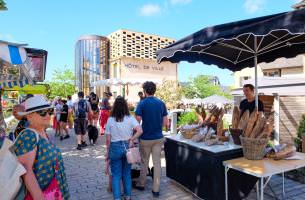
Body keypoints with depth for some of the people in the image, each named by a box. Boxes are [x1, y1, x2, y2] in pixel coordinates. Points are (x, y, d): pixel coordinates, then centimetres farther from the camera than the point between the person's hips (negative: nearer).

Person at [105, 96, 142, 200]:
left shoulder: (110, 120, -7)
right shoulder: (130, 118, -7)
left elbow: (108, 139, -4)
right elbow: (140, 131, -21)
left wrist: (108, 151, 7)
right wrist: (131, 139, -11)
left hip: (115, 148, -1)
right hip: (127, 147, 1)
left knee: (116, 175, 12)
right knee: (127, 173, 18)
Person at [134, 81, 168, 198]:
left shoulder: (142, 103, -11)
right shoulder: (161, 103, 0)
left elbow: (137, 121, -12)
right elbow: (165, 123, 1)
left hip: (146, 138, -2)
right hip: (158, 138, 3)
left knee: (144, 162, 15)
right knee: (157, 163, 9)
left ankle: (141, 184, 33)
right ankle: (156, 189, 17)